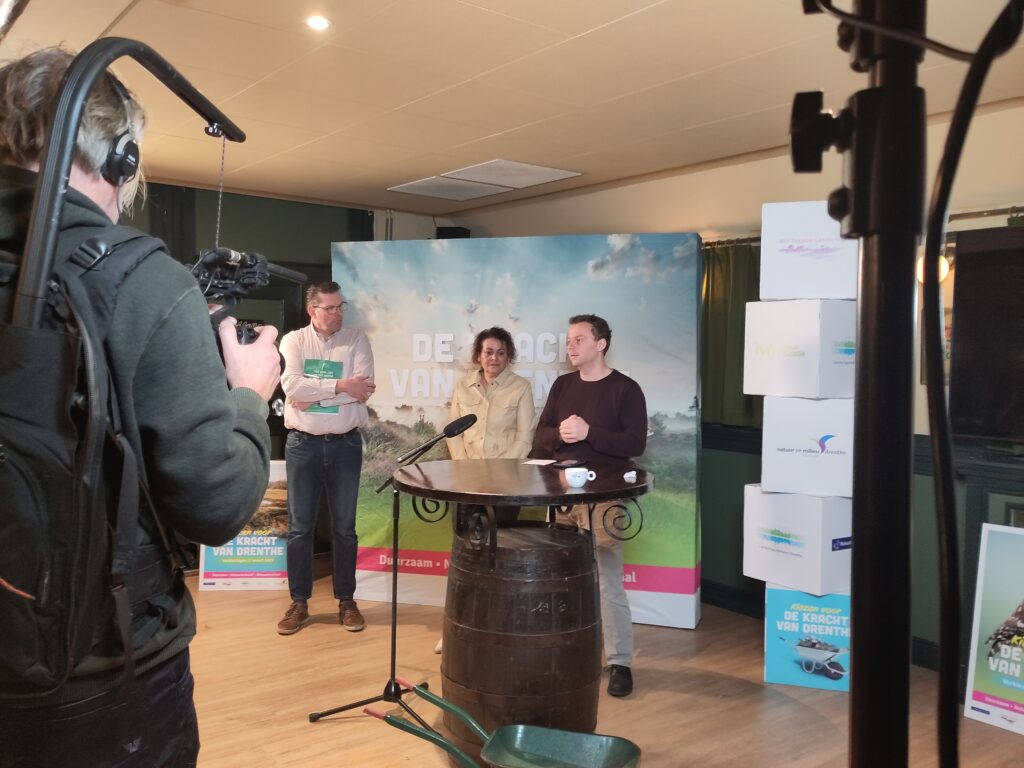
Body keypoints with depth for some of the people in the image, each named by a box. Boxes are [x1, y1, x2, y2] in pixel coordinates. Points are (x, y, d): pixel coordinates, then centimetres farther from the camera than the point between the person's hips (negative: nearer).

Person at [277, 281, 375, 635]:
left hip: (345, 444, 0)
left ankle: (346, 601, 21)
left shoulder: (357, 340, 1)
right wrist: (340, 386, -17)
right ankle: (299, 603, 19)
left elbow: (362, 390, -13)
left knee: (344, 527, 8)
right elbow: (291, 385, -15)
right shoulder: (293, 341, 2)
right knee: (299, 527, 7)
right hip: (302, 445, 0)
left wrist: (312, 394, -14)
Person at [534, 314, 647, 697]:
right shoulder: (562, 385, 11)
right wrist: (560, 434, -12)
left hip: (603, 498, -5)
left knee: (608, 582, -4)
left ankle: (620, 662, 8)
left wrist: (588, 433, -21)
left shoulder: (625, 389, -5)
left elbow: (636, 444, -13)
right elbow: (541, 435, 10)